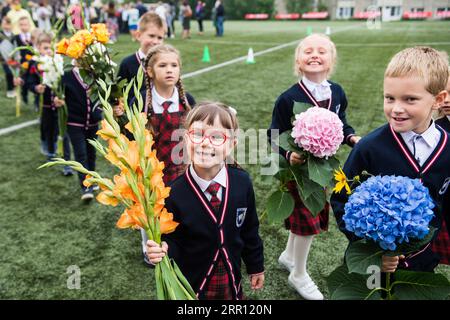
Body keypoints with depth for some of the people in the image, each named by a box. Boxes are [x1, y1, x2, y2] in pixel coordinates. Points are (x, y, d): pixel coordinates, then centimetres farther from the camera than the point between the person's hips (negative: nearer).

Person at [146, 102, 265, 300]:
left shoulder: (242, 182, -12)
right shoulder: (175, 193, -20)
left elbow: (250, 230, 0)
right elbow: (173, 241, -10)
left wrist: (256, 266, 9)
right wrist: (163, 250, -31)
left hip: (231, 281, 2)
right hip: (191, 284, -2)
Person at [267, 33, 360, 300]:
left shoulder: (337, 93, -3)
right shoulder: (288, 98, -18)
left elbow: (340, 124, 11)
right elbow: (275, 135, -13)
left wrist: (351, 137, -8)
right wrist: (288, 153, -30)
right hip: (298, 167, -5)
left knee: (304, 216, 19)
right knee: (308, 220, 3)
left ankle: (289, 256, 47)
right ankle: (299, 275, 27)